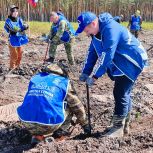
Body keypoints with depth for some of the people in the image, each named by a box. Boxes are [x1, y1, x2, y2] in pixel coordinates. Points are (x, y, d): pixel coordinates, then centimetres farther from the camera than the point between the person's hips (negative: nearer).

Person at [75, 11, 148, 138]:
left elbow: (106, 56, -31)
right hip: (122, 63, 10)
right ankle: (124, 126, 25)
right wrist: (85, 72, 0)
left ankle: (118, 128, -3)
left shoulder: (110, 29, -28)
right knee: (124, 93, 14)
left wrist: (94, 76, -26)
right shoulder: (97, 31, 2)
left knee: (120, 93, -11)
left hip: (132, 62, -10)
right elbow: (92, 52, 7)